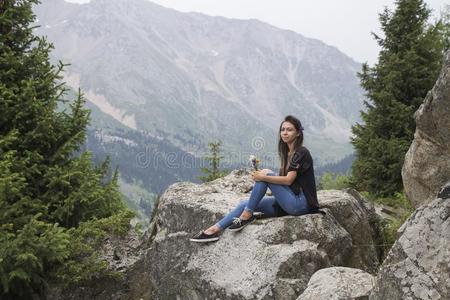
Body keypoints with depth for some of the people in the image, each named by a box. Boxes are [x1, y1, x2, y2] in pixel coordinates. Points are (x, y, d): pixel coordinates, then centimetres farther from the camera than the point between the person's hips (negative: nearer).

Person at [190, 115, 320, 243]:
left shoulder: (301, 152, -9)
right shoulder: (287, 153, 16)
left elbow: (288, 180, -18)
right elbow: (283, 179, 11)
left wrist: (263, 177, -16)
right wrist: (261, 175, -1)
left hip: (301, 203, -8)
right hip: (291, 202, 8)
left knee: (266, 175, -18)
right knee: (246, 203, -6)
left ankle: (247, 216, -10)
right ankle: (215, 229, -14)